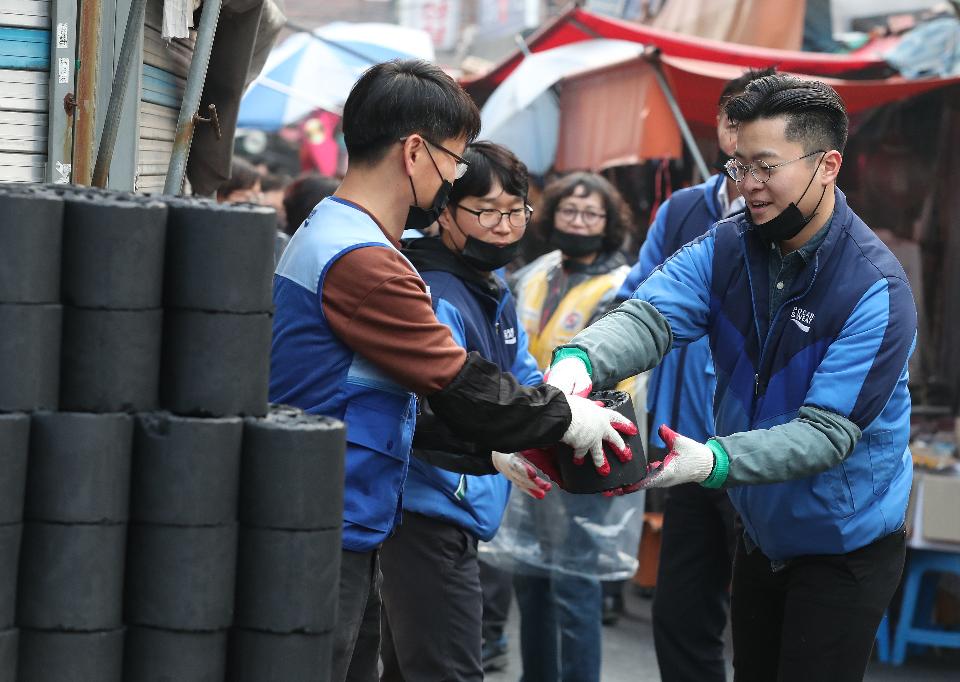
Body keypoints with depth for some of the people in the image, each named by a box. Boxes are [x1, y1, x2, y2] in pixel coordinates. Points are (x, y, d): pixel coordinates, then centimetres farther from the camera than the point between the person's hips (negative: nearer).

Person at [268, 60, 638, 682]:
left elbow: (411, 386, 19)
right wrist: (566, 416, -2)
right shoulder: (363, 261, -19)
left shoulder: (325, 232, 15)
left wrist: (499, 454, 15)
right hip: (325, 538, -10)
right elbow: (461, 388, -16)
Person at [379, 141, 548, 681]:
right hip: (430, 514, -10)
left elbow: (525, 381, 14)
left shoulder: (497, 294, 13)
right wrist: (491, 452, -46)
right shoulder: (433, 297, -19)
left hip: (464, 514, 10)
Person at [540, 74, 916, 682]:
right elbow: (649, 316, -23)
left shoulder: (877, 290, -24)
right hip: (760, 533, 6)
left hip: (845, 546, -6)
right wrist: (580, 360, -46)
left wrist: (713, 461, -44)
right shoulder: (727, 249, -6)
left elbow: (827, 432, -29)